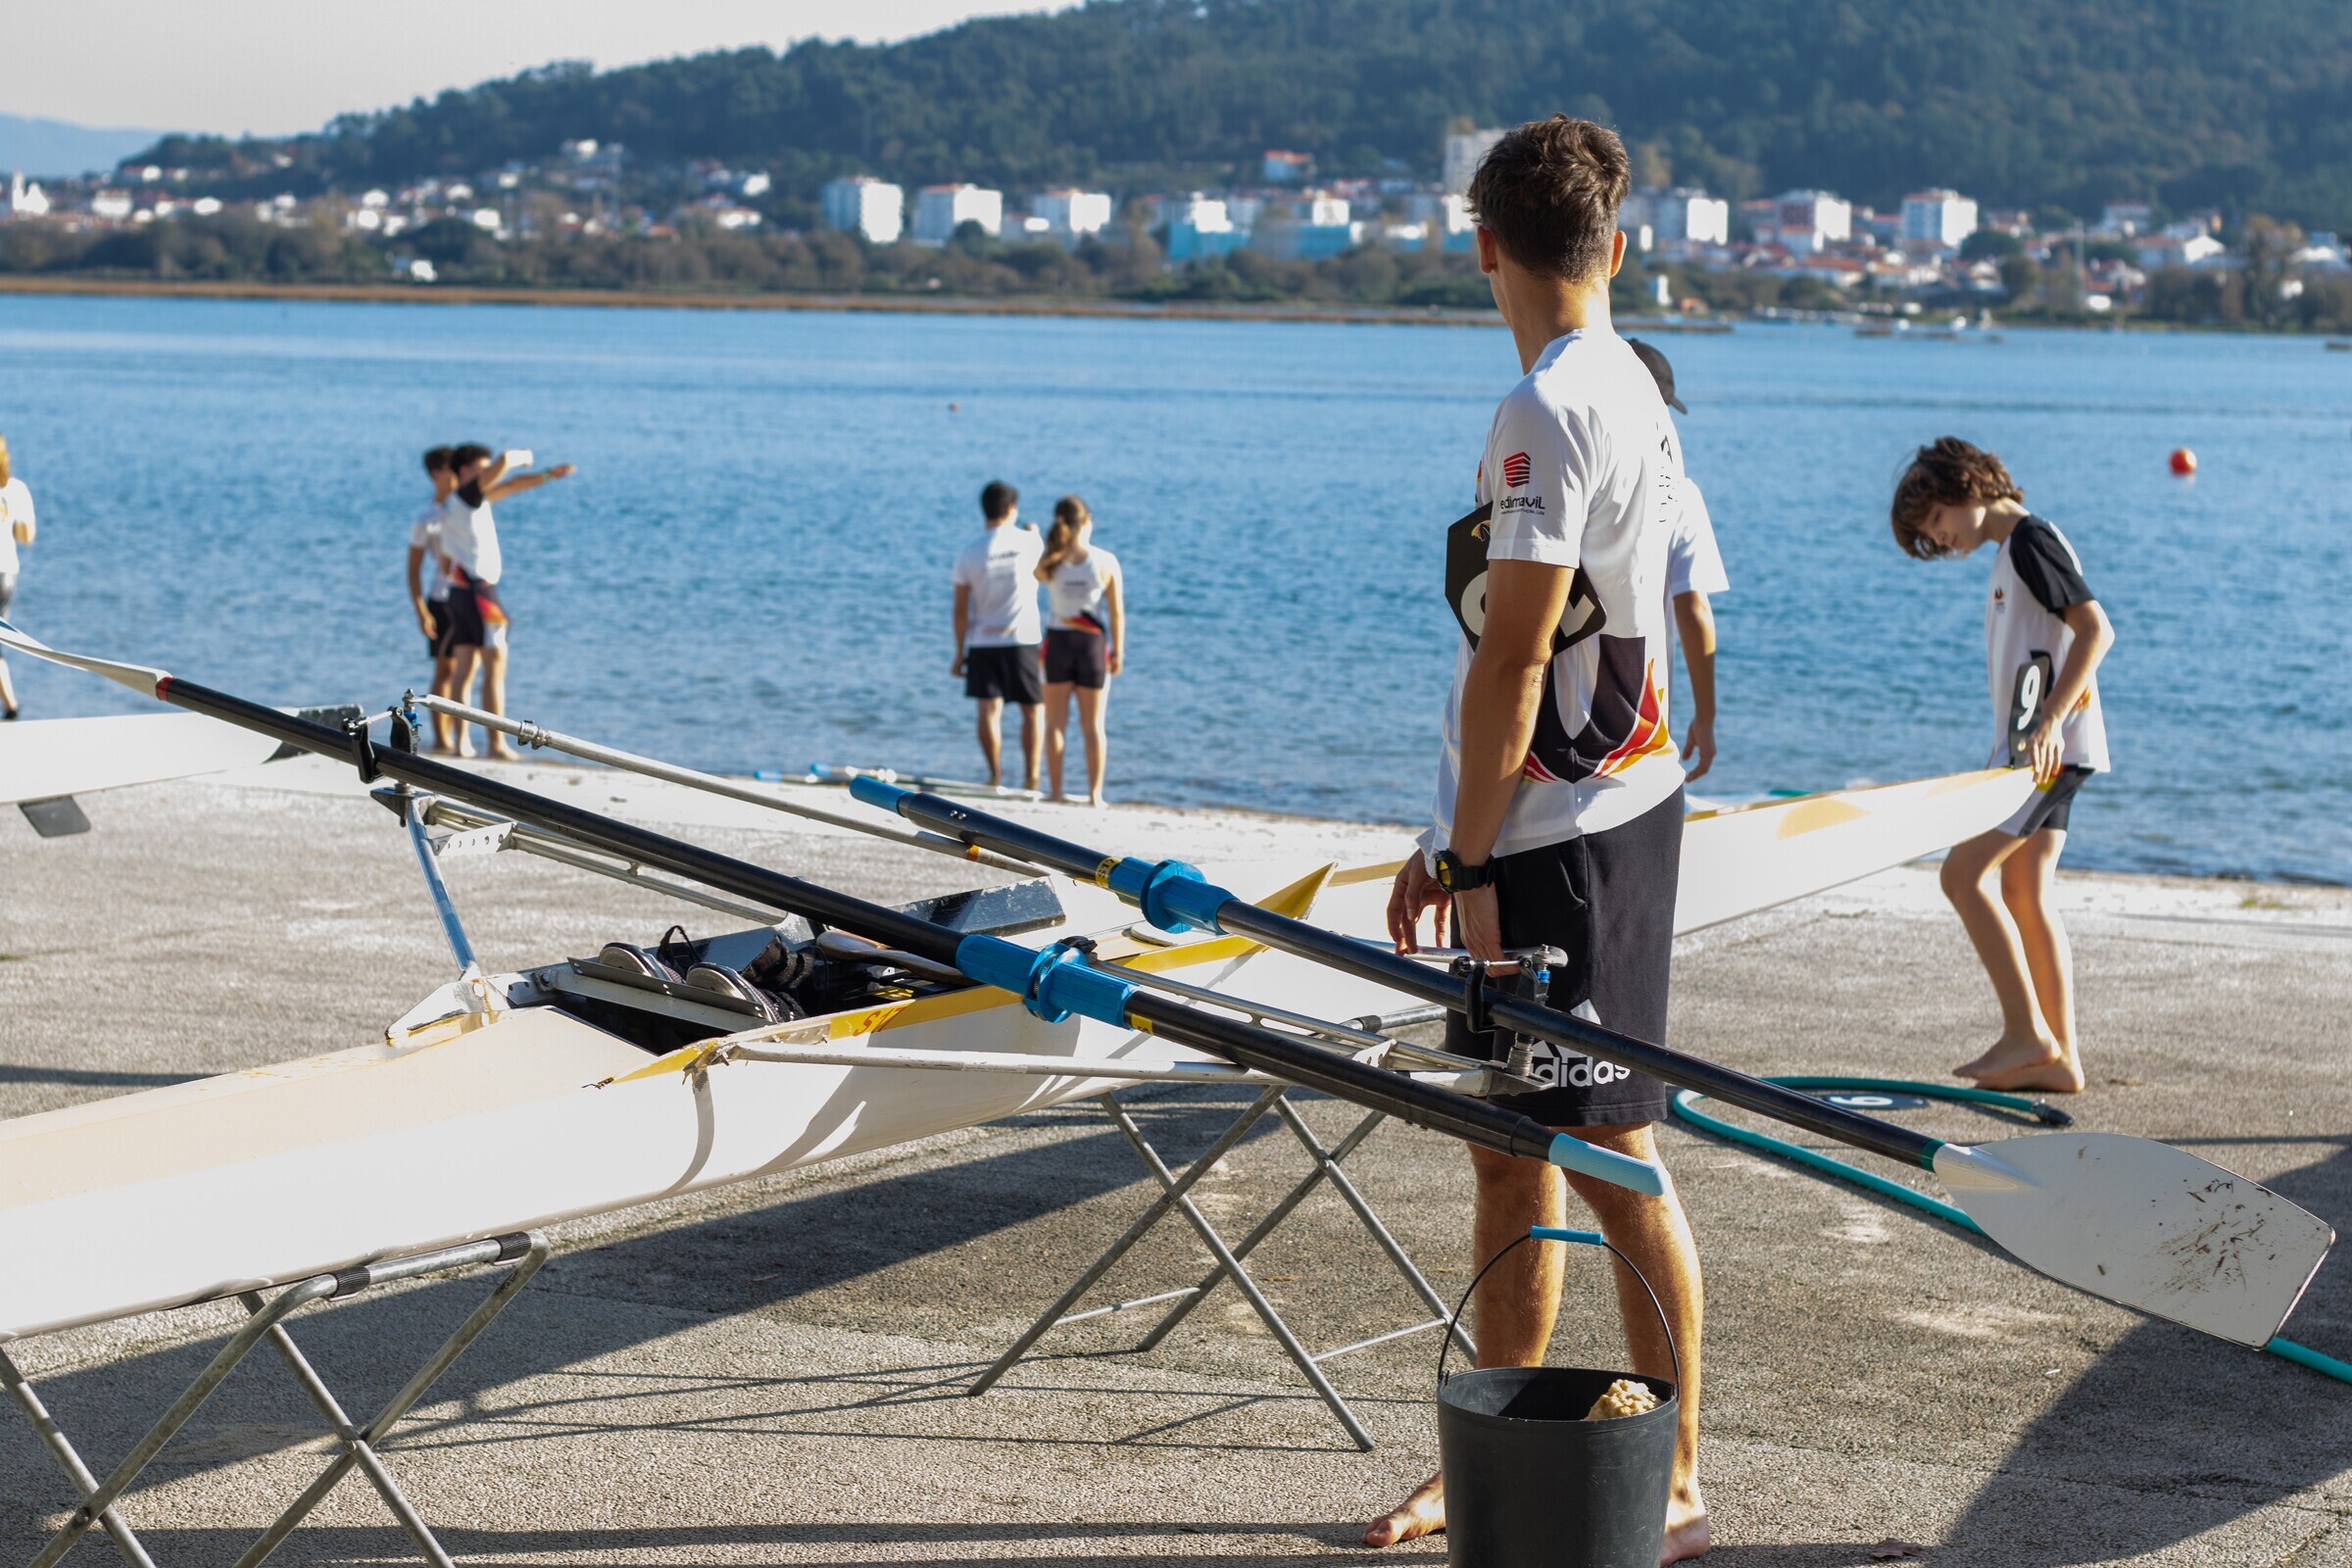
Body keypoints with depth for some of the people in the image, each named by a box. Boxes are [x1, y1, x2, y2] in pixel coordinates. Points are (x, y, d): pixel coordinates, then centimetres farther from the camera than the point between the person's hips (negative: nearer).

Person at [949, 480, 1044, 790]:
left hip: (982, 641, 1)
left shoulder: (967, 554, -4)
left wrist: (960, 652, 7)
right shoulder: (1029, 542, -6)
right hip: (1023, 638, -1)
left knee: (989, 710, 2)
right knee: (1033, 710, 9)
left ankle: (995, 777, 1)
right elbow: (1044, 574, 17)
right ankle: (1031, 778, 6)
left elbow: (961, 609, -2)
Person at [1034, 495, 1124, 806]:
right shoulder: (1106, 562, -9)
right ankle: (1095, 794, 12)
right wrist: (1118, 652, 3)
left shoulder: (1048, 564, -9)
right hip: (1093, 643, 0)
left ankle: (1057, 793, 8)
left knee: (1056, 723, 10)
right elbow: (1117, 612, -6)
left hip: (1057, 642, 0)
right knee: (1093, 725, 11)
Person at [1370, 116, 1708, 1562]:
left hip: (1563, 843, -10)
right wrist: (1455, 841, 21)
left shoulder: (1549, 412, -17)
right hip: (1617, 805, 10)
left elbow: (1510, 664, -20)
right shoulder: (1631, 388, 13)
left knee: (1611, 1155, -2)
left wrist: (1471, 863, -15)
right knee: (1511, 1152, 16)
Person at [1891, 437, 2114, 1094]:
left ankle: (2027, 1032, -9)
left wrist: (2049, 719, -25)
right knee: (2026, 895, 7)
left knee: (1963, 872, -11)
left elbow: (2096, 628, -19)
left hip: (2049, 748, -10)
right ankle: (2059, 1058, 7)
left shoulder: (2031, 540, -10)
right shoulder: (2013, 551, 19)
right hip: (2038, 751, 10)